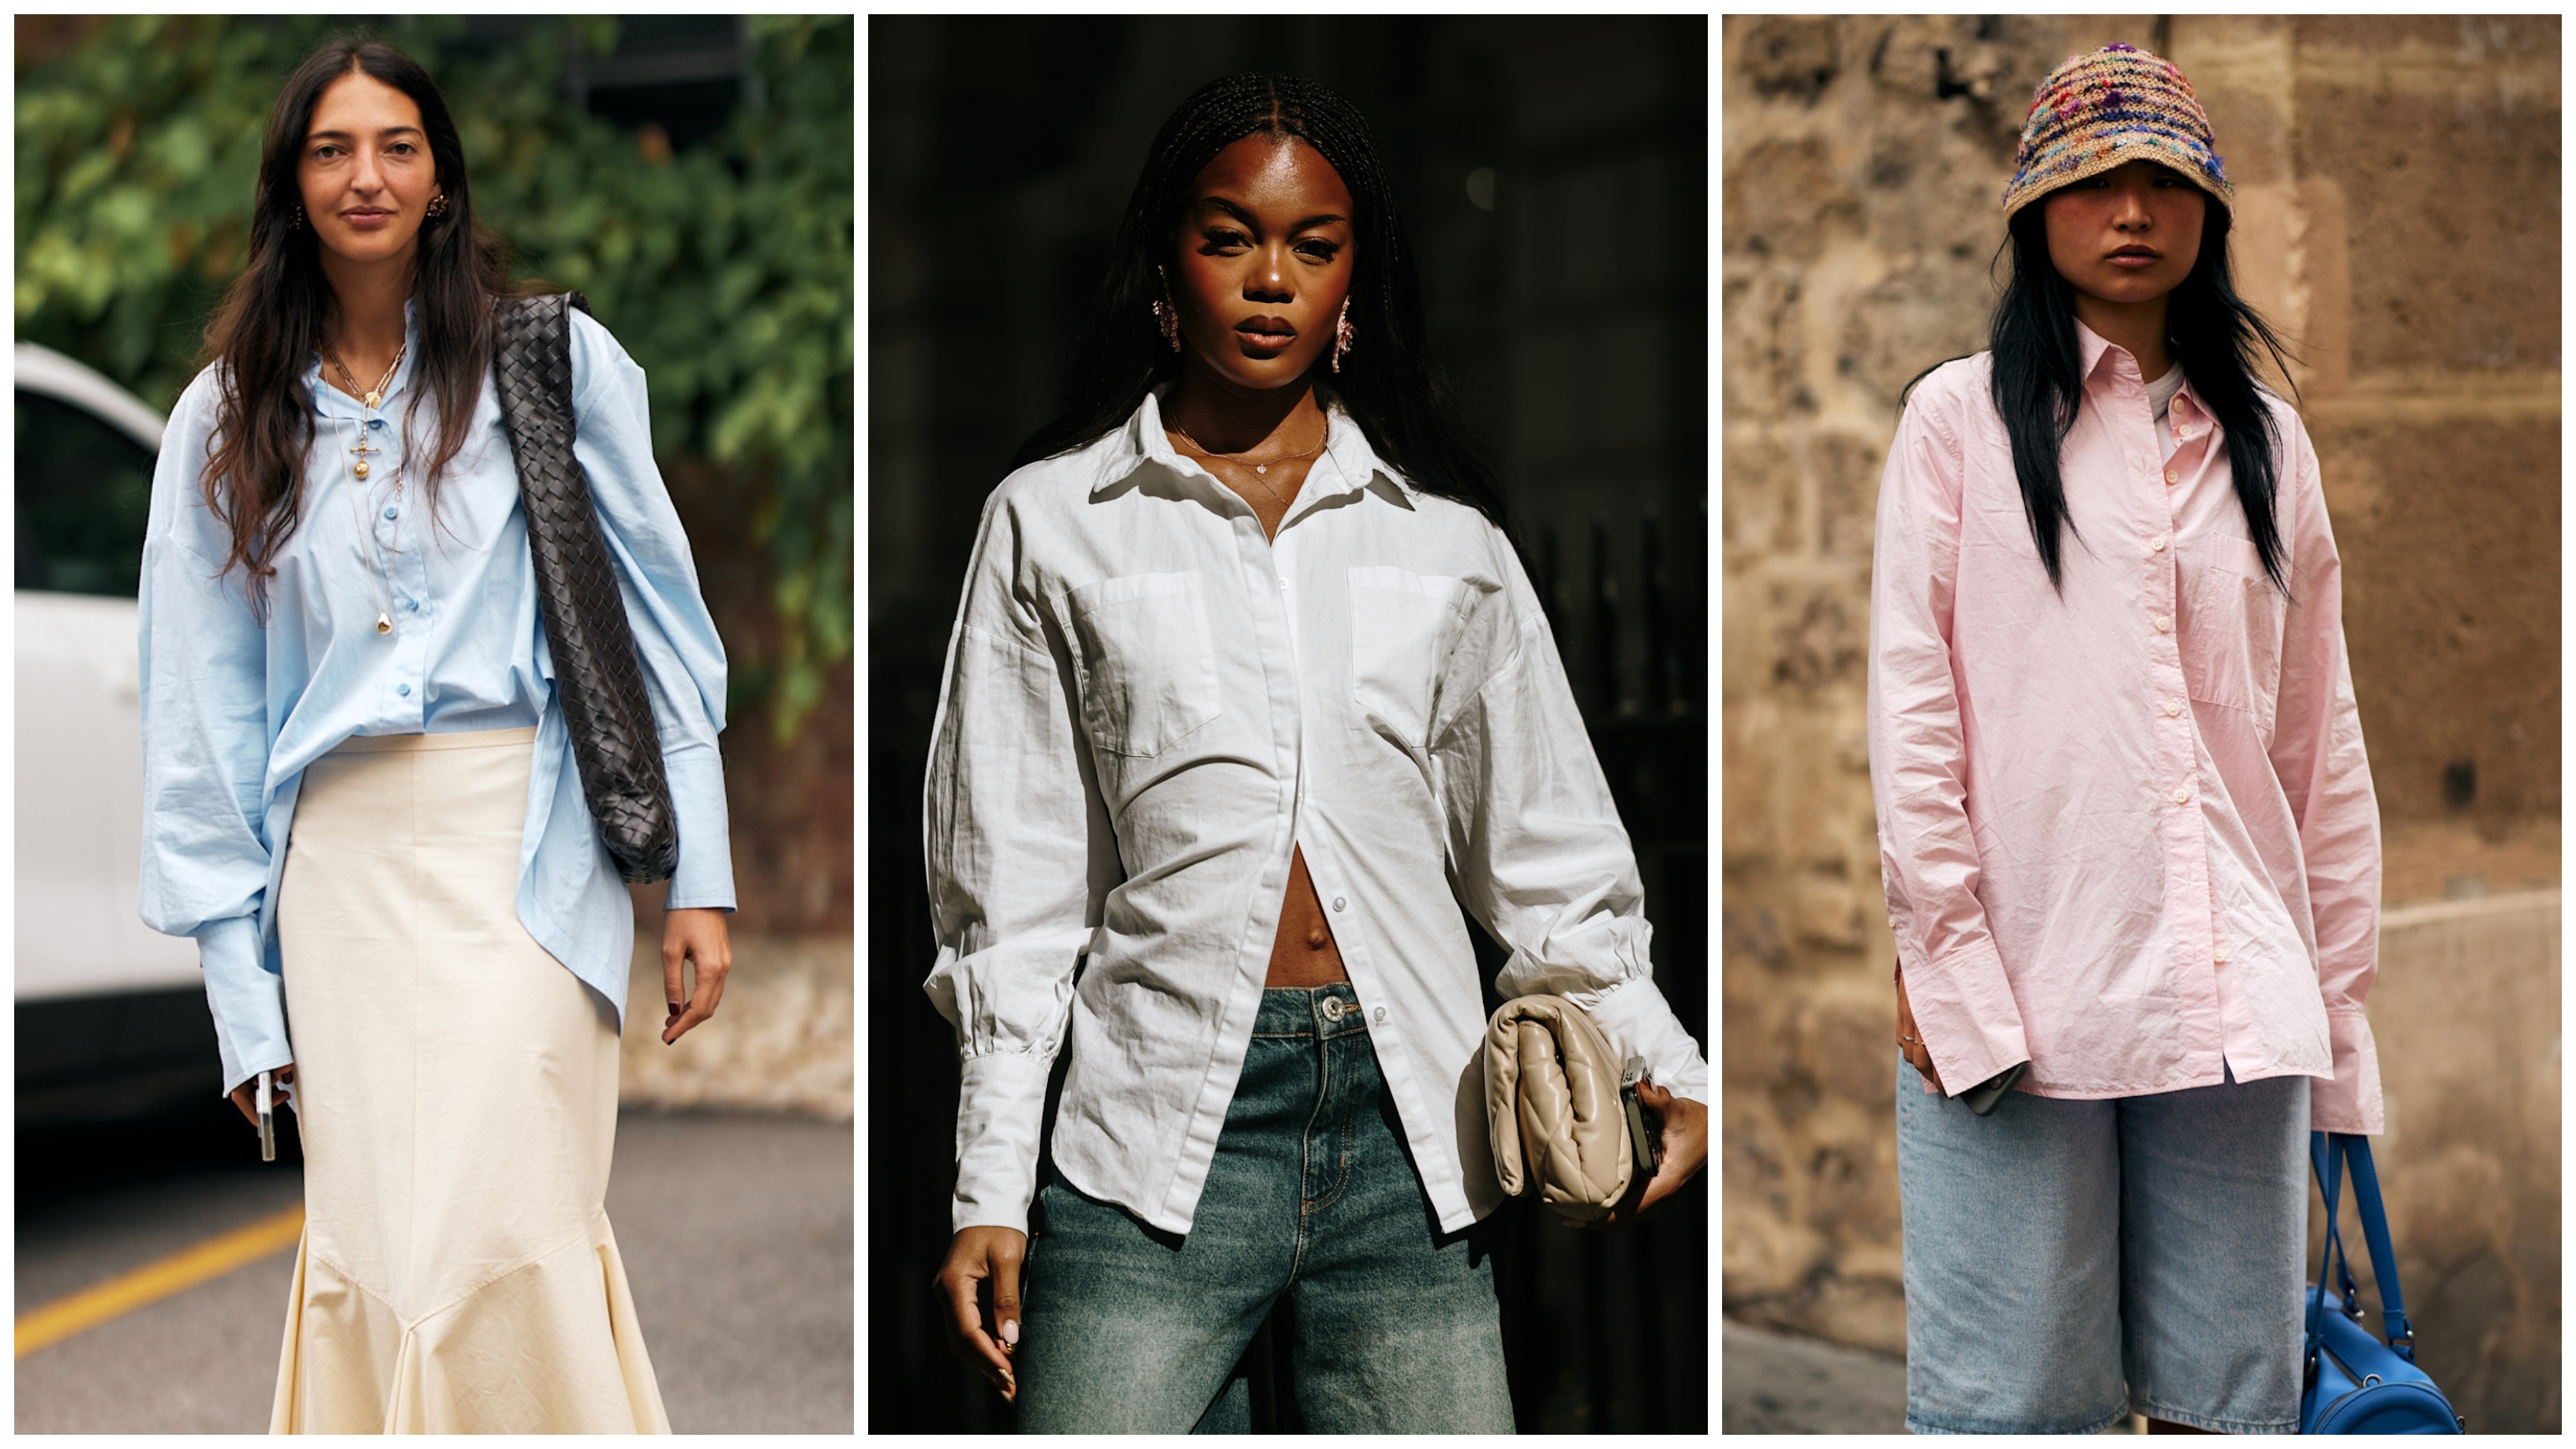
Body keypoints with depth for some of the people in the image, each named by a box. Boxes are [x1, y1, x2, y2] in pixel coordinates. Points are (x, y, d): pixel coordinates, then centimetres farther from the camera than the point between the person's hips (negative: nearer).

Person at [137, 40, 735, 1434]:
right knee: (368, 1253, 0)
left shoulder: (551, 362, 5)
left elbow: (659, 620, 5)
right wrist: (243, 990, 7)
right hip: (340, 863, 3)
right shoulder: (229, 418, 12)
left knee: (493, 1243, -14)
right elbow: (205, 716, 12)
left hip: (520, 847, -3)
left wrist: (699, 882, -1)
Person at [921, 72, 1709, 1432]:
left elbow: (1547, 847, 15)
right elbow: (1013, 885, 6)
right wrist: (990, 1193, 2)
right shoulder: (1055, 521, 7)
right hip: (1164, 1120, -2)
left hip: (1411, 1132, 2)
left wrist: (1662, 1065, 4)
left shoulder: (1447, 536, 12)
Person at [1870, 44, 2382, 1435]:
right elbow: (1910, 703, -1)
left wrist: (2338, 995, 10)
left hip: (2233, 999, 3)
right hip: (2018, 989, -3)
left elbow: (2319, 737, 15)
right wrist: (1945, 962, -9)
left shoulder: (2268, 442, 16)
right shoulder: (1961, 417, 6)